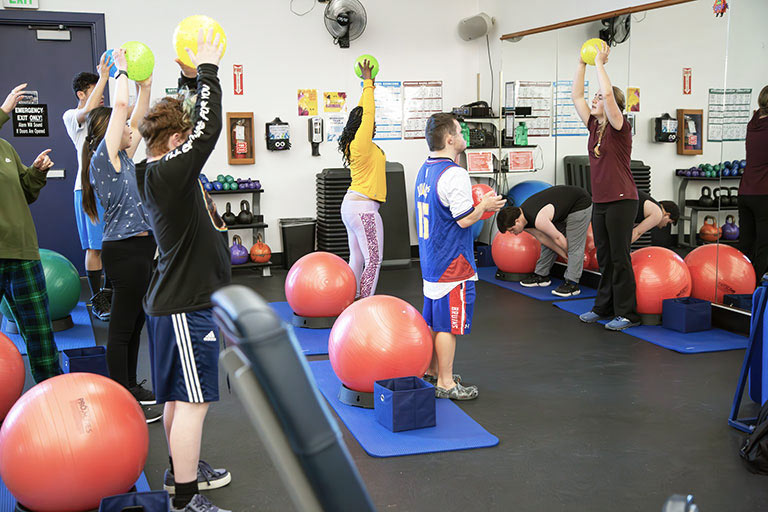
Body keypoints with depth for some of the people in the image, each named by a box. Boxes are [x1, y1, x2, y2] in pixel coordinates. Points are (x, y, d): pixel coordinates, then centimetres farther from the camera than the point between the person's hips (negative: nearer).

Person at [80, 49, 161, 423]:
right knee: (122, 327, -3)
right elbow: (120, 106, -17)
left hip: (139, 248, 9)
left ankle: (130, 387, 29)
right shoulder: (104, 158, -12)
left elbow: (137, 117, 18)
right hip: (126, 250, -9)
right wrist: (122, 69, -6)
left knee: (135, 322, 17)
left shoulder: (122, 158, 12)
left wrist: (146, 85, 9)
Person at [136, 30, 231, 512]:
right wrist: (207, 70, -16)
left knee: (182, 396, 21)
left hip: (179, 300, 10)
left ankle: (182, 468, 36)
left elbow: (198, 128, 21)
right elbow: (209, 128, -27)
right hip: (185, 306, -10)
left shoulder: (160, 170, 8)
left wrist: (195, 78, 15)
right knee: (193, 400, -4)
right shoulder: (167, 174, -20)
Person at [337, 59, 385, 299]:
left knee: (357, 259, 10)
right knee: (373, 260, -6)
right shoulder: (362, 143, -13)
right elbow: (368, 113, -12)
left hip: (352, 205, 10)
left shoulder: (354, 144, 11)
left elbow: (362, 113, 22)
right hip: (363, 207, -10)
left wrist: (367, 85, 26)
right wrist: (367, 83, -3)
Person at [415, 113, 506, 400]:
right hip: (452, 264, -9)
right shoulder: (454, 174, -20)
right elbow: (465, 219, -20)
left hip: (430, 261, 9)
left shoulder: (425, 171, 11)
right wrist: (484, 206, -2)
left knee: (432, 321, 18)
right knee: (448, 324, -1)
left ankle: (431, 372, 29)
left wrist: (480, 205, 16)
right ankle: (445, 383, 6)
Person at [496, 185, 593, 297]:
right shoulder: (522, 217, -8)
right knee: (547, 242, 9)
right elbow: (541, 237, 0)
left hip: (581, 205, -9)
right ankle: (541, 275, 18)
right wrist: (564, 254, 1)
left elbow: (558, 238, -23)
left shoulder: (538, 220, -36)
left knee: (574, 245, -14)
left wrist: (568, 253, -4)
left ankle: (572, 284, -10)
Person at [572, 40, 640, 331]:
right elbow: (576, 96, 10)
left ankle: (627, 314, 4)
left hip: (621, 200, -8)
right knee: (604, 258, 14)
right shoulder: (594, 125, 10)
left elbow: (608, 93, -25)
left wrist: (600, 63, -16)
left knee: (619, 258, -4)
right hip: (599, 201, 8)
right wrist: (582, 64, 6)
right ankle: (603, 308, 24)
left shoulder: (619, 127, -10)